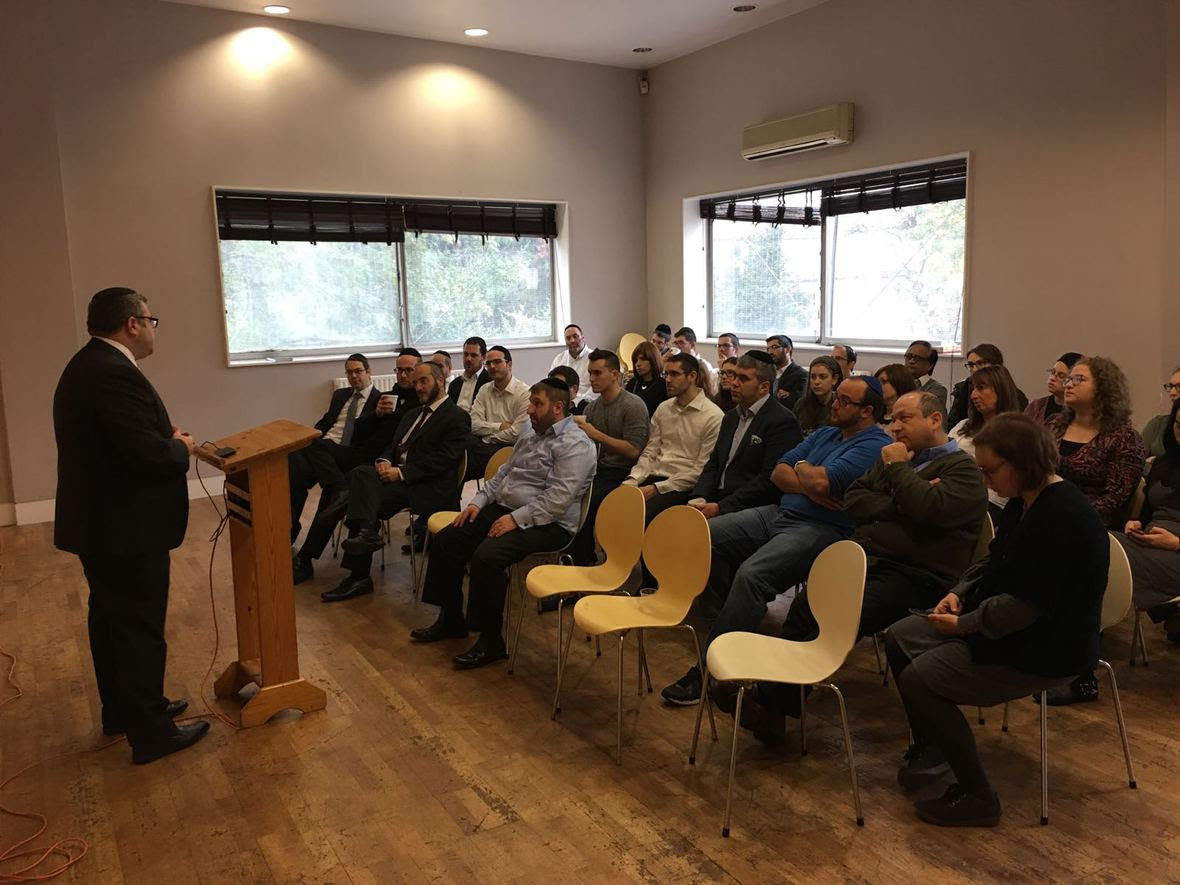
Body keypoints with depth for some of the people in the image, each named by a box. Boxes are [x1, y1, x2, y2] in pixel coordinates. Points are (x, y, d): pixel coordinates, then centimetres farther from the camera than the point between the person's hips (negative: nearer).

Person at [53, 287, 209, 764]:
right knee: (140, 629, 1)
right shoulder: (114, 373, -24)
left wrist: (166, 440, 1)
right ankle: (150, 733, 13)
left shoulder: (87, 365, 10)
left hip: (97, 521, 11)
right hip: (126, 527, -11)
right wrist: (182, 447, -10)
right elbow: (149, 454, -29)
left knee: (111, 619, 21)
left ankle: (123, 710, 37)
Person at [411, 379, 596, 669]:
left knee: (486, 556, -30)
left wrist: (516, 519, -23)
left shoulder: (575, 445, -14)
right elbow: (504, 473, 22)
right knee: (446, 541, 0)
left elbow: (557, 499, -23)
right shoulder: (530, 434, 16)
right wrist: (479, 501, 9)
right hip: (503, 509, 9)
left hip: (545, 524, -9)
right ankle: (450, 619, 15)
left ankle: (491, 640, -12)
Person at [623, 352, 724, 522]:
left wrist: (656, 488, -15)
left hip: (683, 486, -5)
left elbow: (701, 470, -10)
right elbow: (650, 453, 13)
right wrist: (633, 479, -8)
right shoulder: (663, 409, 14)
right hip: (655, 476, 5)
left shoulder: (713, 416, -6)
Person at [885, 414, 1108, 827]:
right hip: (1002, 624, 11)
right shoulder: (1023, 503, 5)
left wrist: (963, 624, -18)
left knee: (918, 680, -18)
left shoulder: (1061, 517, -27)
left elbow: (1025, 605, -28)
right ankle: (930, 747, 25)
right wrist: (959, 594, -1)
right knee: (900, 638, 9)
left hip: (1044, 651, -11)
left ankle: (976, 797, -2)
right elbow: (994, 564, 16)